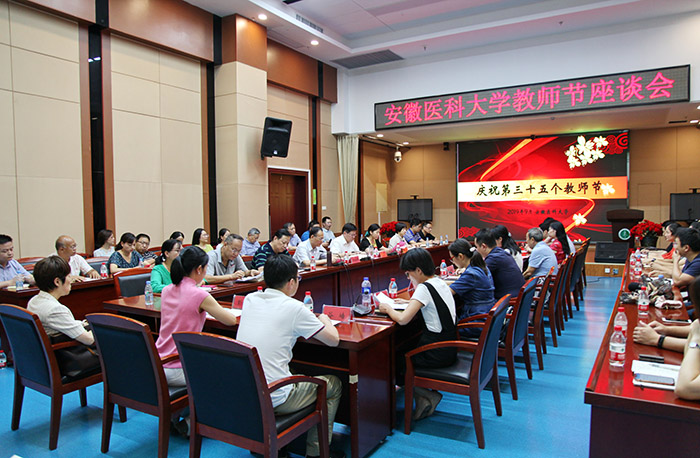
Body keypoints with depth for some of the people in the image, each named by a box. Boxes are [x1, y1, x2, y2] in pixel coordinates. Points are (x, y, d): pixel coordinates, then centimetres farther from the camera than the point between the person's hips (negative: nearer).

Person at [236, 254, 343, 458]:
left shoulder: (250, 300, 3)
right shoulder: (294, 308, -13)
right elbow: (334, 339, -5)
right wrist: (325, 320, 15)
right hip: (273, 399, -6)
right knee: (334, 384, 14)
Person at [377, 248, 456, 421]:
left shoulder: (424, 288, -19)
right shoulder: (439, 282, 8)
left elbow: (403, 319, -26)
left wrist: (388, 309, -9)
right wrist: (410, 302, 11)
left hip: (437, 354, -9)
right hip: (449, 348, 9)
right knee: (402, 349, 17)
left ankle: (426, 395, 10)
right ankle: (426, 397, 14)